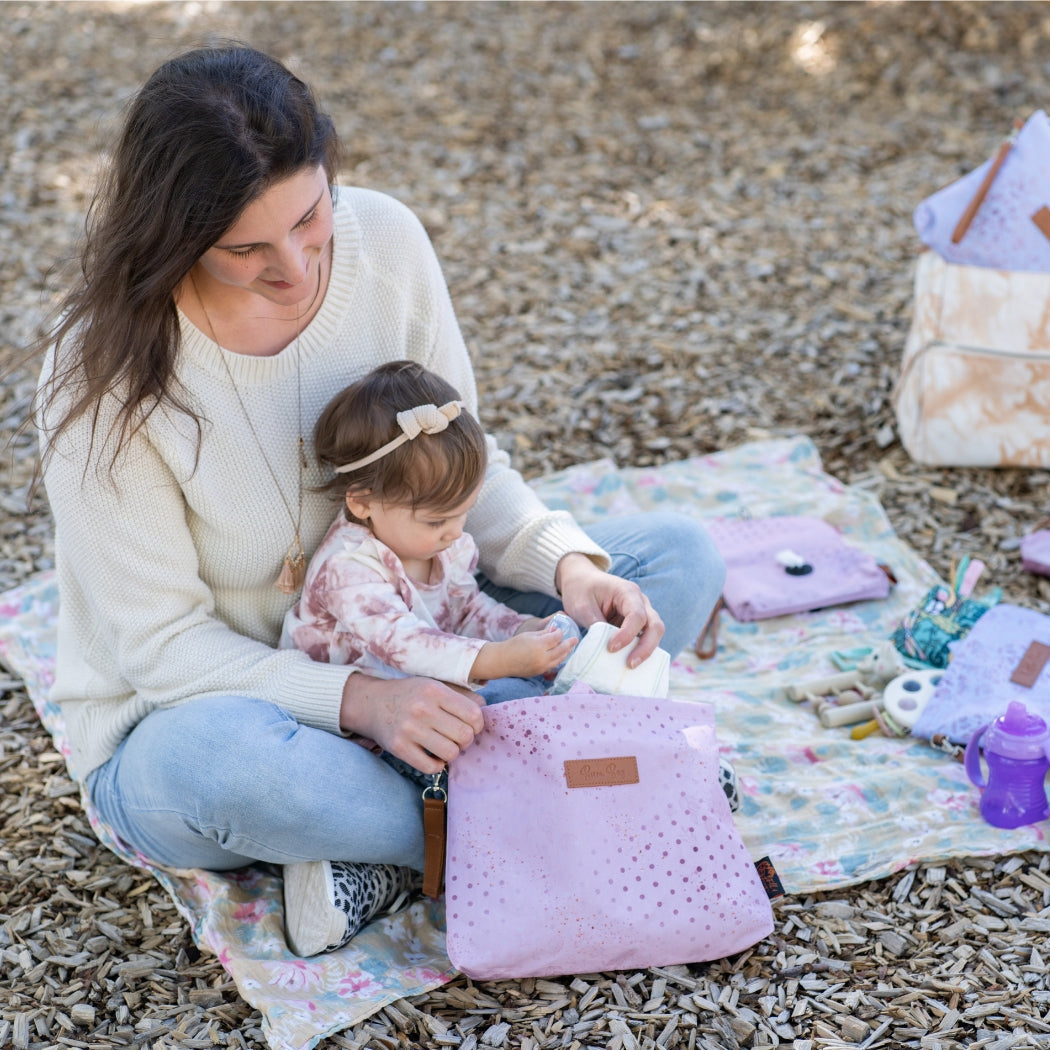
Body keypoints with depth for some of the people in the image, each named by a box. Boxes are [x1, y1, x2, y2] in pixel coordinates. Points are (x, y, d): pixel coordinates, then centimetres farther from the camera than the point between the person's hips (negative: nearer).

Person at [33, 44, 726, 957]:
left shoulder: (384, 241, -13)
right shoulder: (111, 368, -24)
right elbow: (162, 644, -20)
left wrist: (566, 563, -22)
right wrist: (357, 701, -35)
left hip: (394, 661, 5)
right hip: (188, 716, -5)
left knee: (679, 555, -7)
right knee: (225, 757, -43)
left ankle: (394, 852, -16)